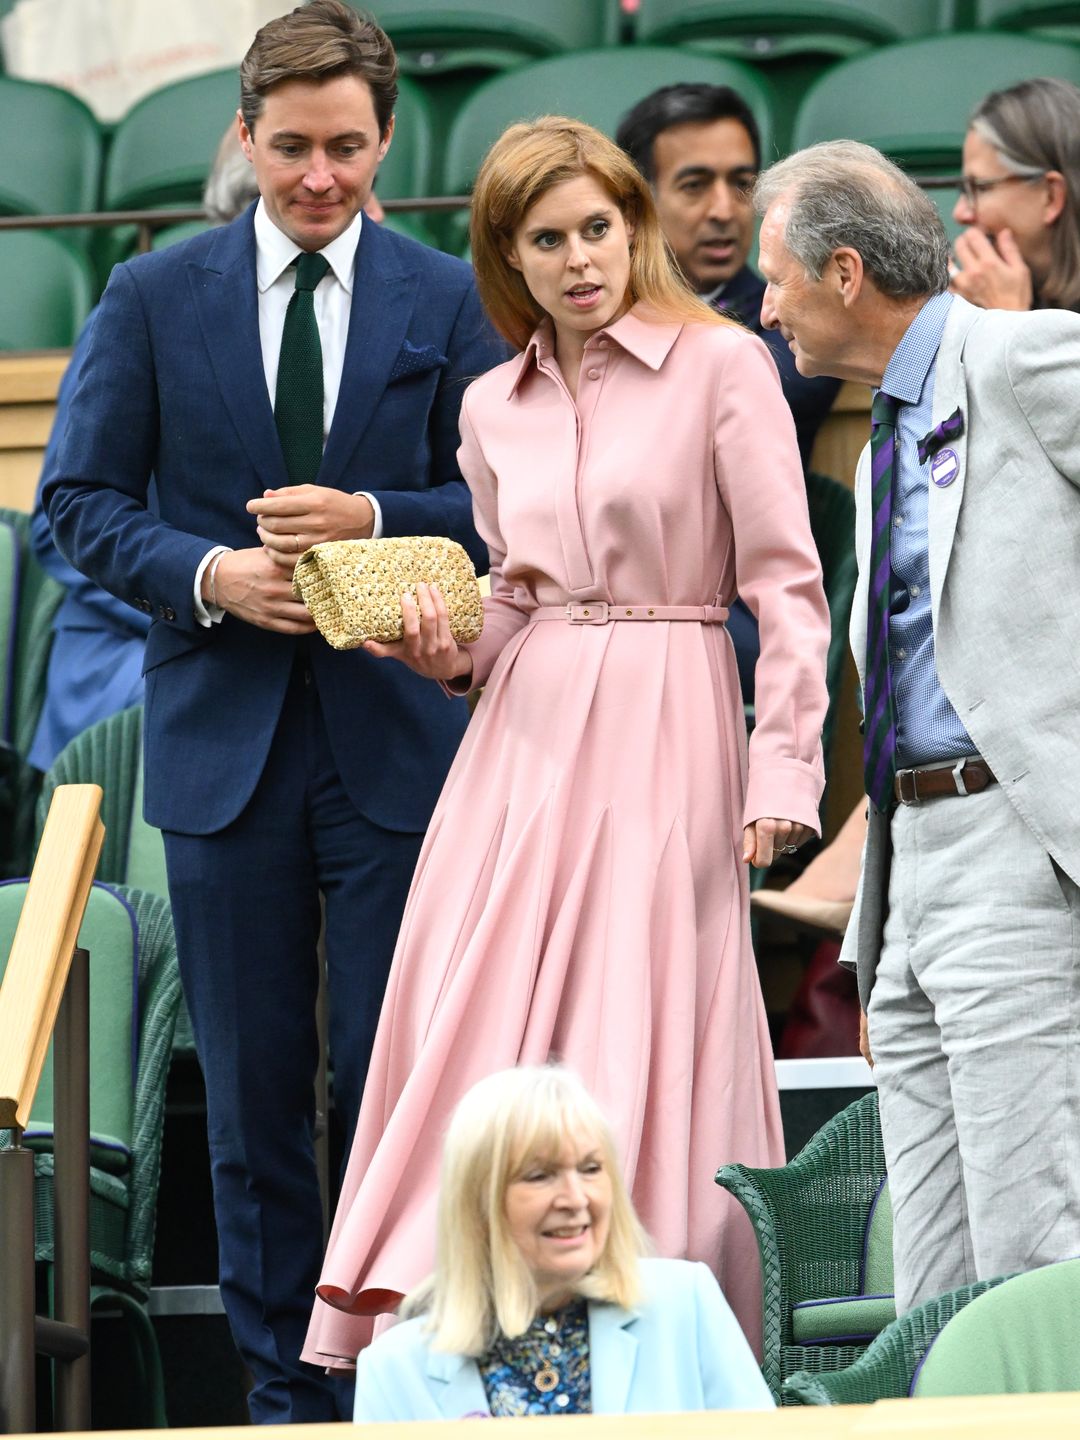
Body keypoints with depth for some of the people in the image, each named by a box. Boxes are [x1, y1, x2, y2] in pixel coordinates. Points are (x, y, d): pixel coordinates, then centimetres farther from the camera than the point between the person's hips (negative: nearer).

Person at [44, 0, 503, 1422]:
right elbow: (83, 502, 4)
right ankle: (286, 1383, 16)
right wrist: (207, 573, -13)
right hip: (224, 741, 1)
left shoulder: (450, 303, 3)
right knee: (254, 1092, 7)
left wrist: (368, 519, -16)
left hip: (396, 741, -1)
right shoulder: (155, 298, 3)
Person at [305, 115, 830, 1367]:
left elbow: (787, 585, -5)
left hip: (663, 735, -5)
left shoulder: (722, 366, -3)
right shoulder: (494, 407, 13)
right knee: (482, 1027, -2)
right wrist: (446, 651, 0)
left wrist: (784, 769, -12)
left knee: (642, 1029, -7)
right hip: (526, 739, 5)